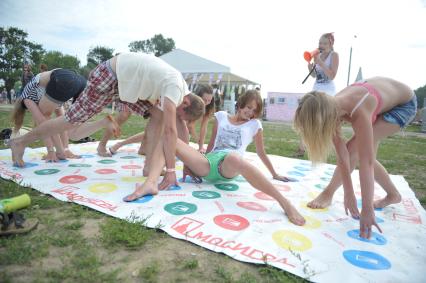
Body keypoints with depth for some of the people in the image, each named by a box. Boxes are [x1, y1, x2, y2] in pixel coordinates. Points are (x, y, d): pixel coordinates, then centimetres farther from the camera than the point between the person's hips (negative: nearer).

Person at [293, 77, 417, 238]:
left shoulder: (359, 112, -42)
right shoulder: (332, 109, -23)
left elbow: (366, 163, -43)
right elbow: (342, 158, -21)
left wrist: (367, 210, -41)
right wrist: (349, 194, -21)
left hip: (404, 103, -6)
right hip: (383, 101, 6)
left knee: (354, 149, -20)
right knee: (363, 153, 7)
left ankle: (328, 194, -6)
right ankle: (393, 195, 28)